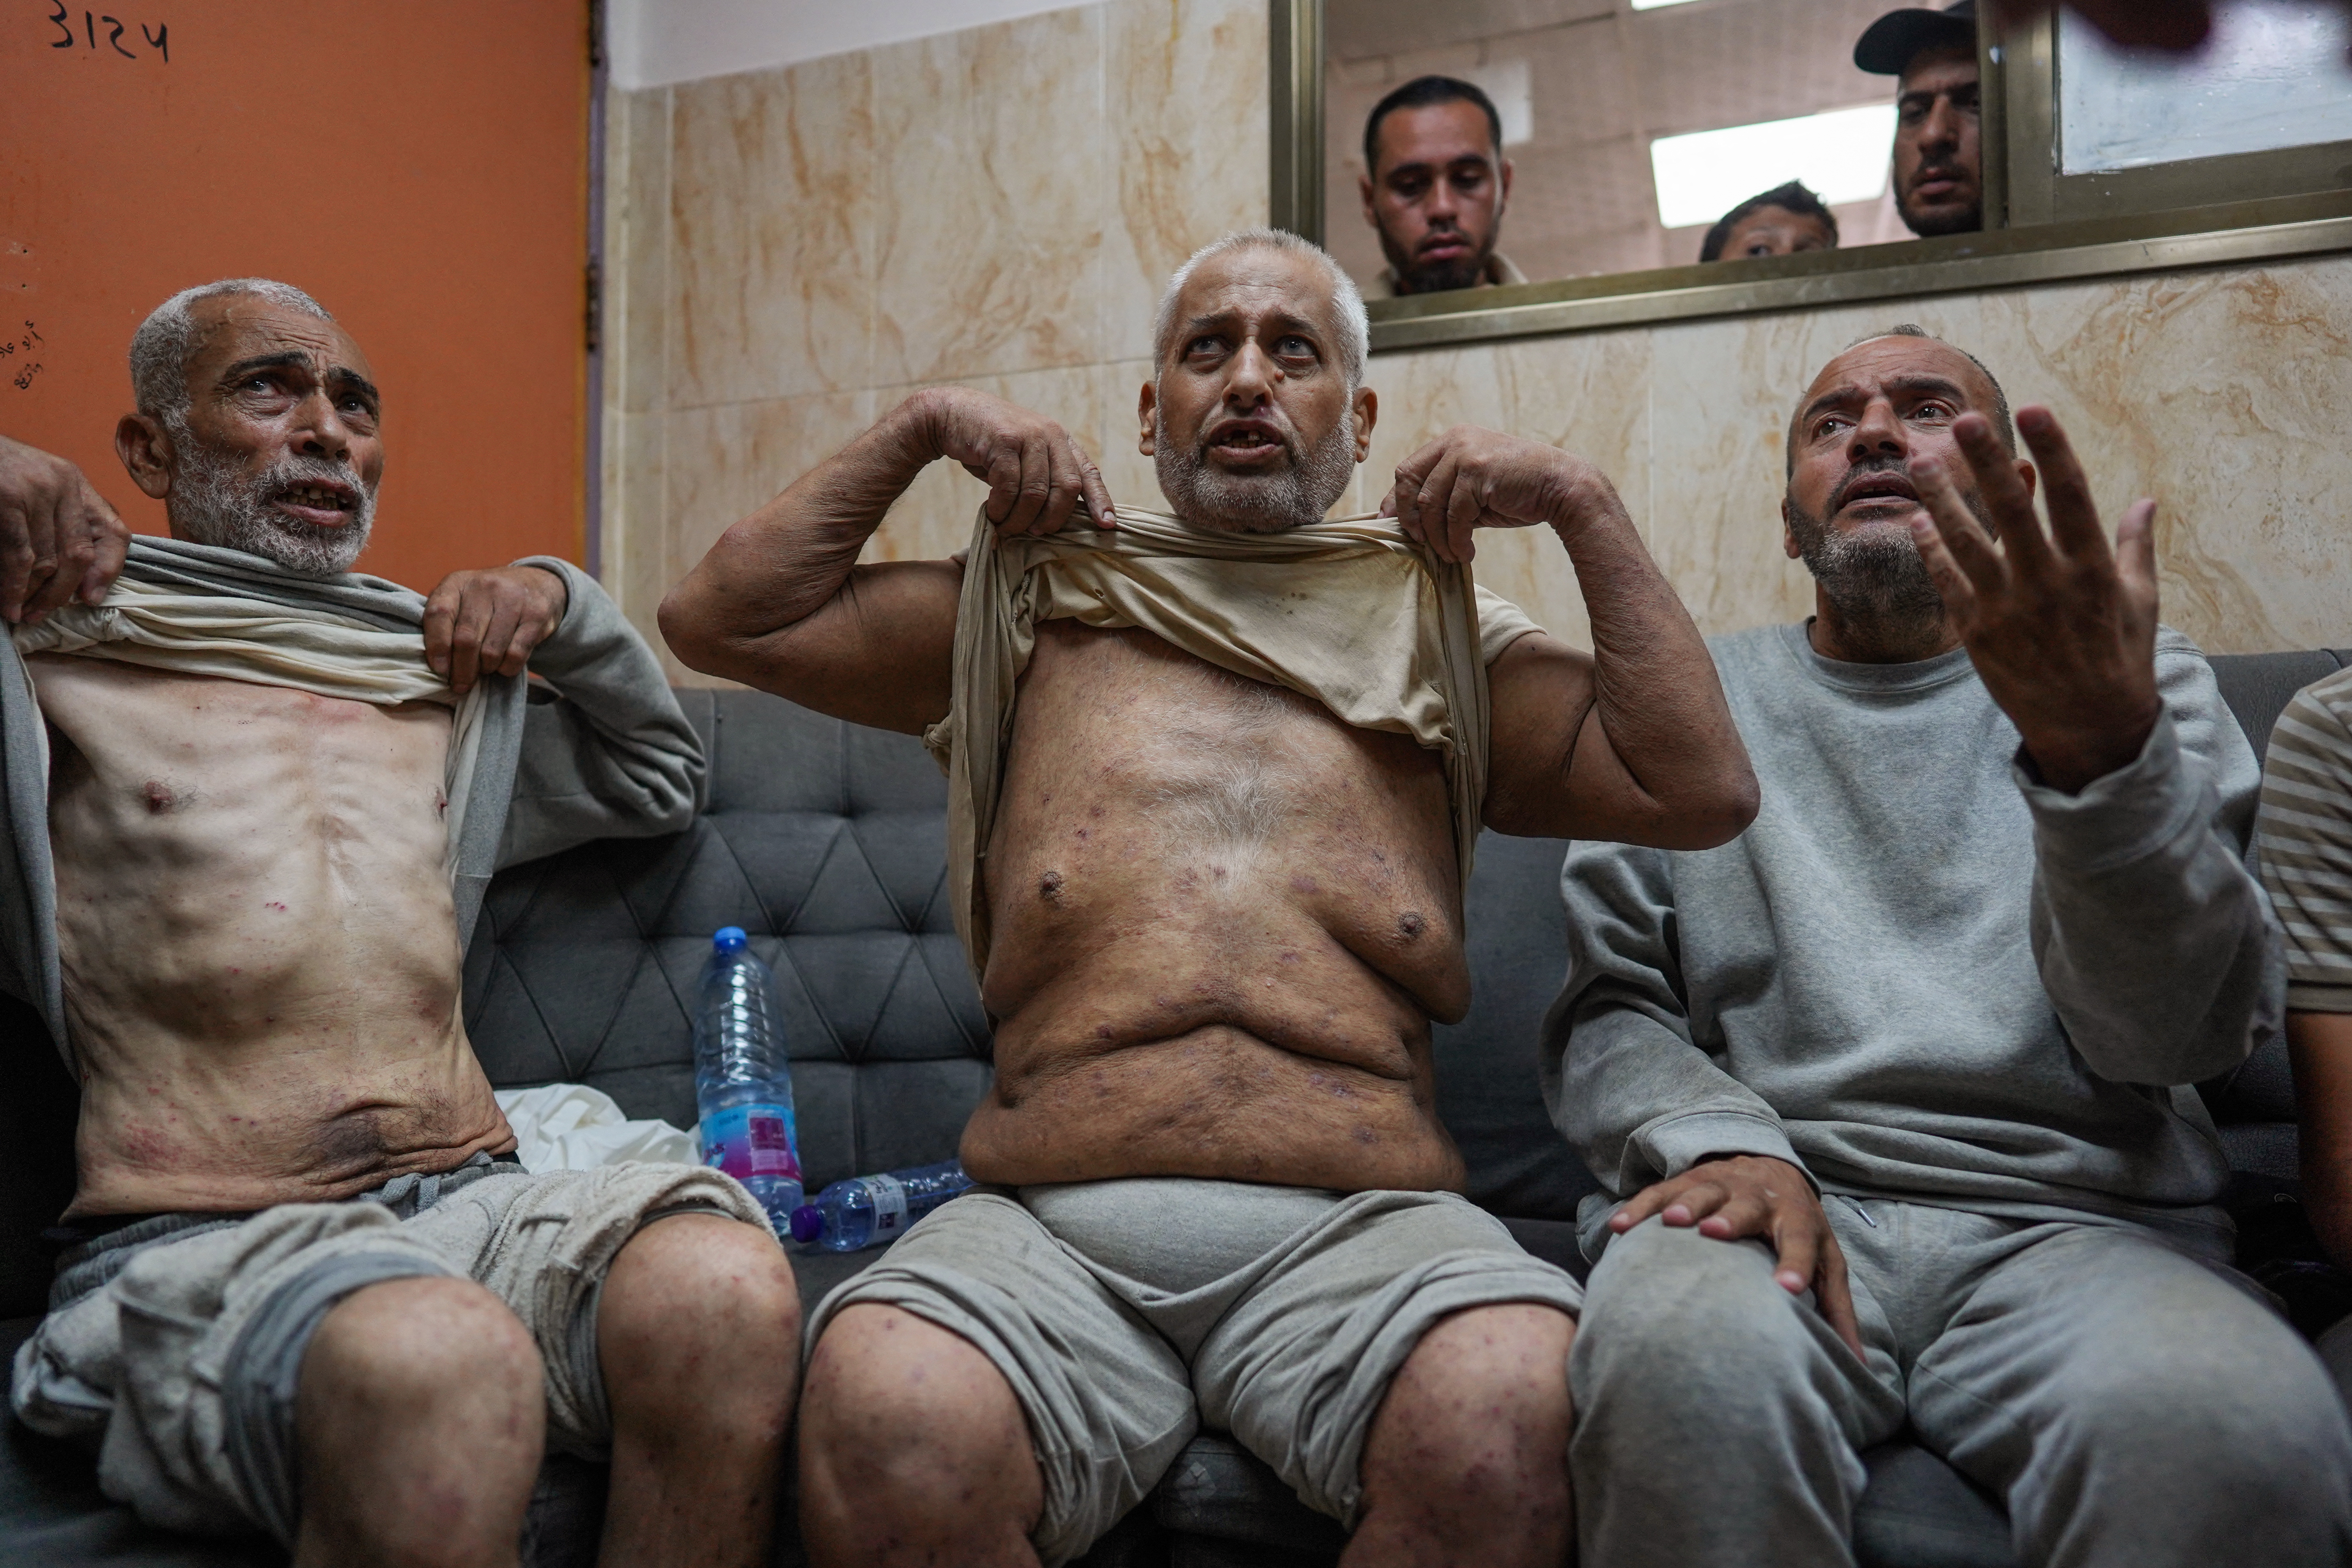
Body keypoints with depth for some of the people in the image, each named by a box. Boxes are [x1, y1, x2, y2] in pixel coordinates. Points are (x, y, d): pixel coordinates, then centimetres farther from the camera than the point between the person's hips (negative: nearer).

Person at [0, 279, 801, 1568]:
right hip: (194, 1246, -4)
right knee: (439, 1363, -39)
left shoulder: (441, 685, 24)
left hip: (472, 1202, 4)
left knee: (726, 1283, -30)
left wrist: (561, 604, 21)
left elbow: (659, 775, 37)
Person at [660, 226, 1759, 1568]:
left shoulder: (1436, 639, 20)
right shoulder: (1032, 614, 20)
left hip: (1361, 1228, 1)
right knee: (880, 1415, -32)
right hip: (1044, 1225, 0)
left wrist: (1580, 501, 10)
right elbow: (722, 621, 18)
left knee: (1512, 1411, -33)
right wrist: (922, 429, 14)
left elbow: (1702, 791, 11)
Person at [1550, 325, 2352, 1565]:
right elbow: (1606, 1006, 9)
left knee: (2231, 1429, -33)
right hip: (1771, 1191, 0)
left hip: (2068, 1218, 1)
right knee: (1683, 1368, -35)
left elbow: (2172, 1034, -3)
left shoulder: (2142, 684, 13)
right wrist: (1721, 1139, -13)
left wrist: (2104, 749, -20)